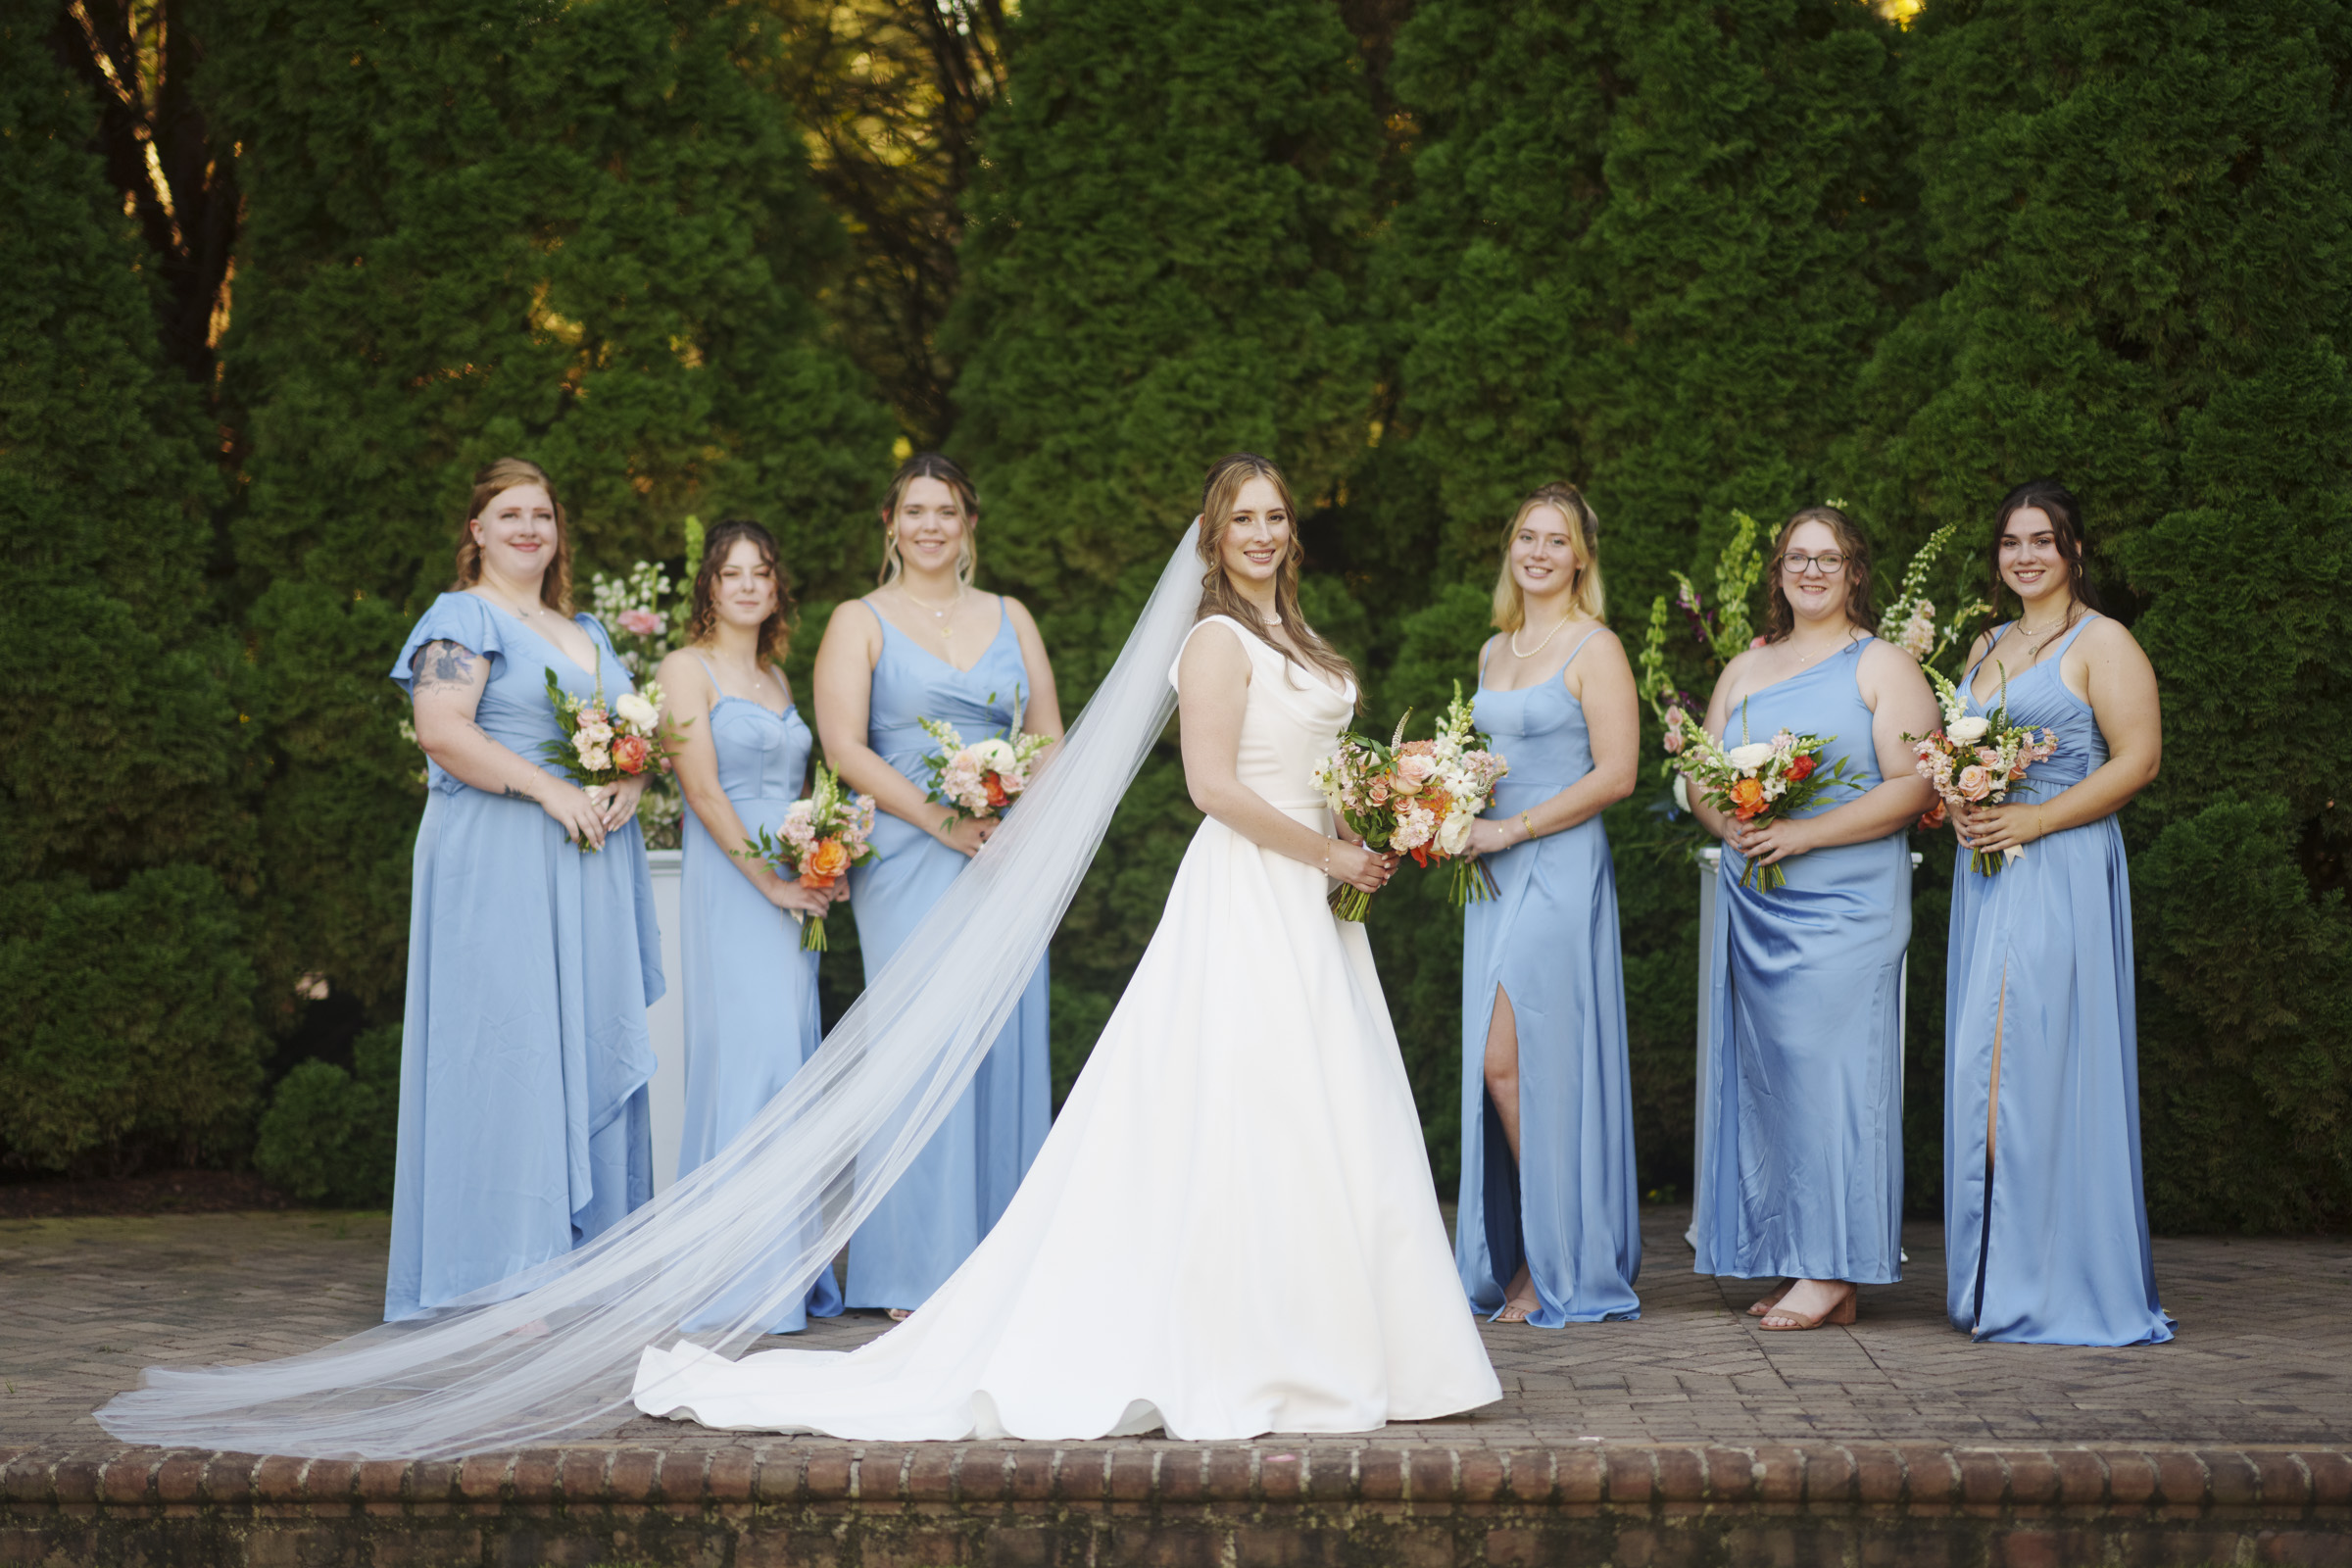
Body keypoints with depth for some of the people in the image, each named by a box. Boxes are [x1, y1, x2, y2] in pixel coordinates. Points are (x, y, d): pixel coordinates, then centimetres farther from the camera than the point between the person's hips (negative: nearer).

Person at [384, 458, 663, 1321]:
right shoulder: (463, 617, -1)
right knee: (506, 1048, -9)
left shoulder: (588, 633, 22)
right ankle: (496, 1278, -6)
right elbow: (442, 731, -15)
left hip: (591, 865, 7)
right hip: (498, 865, -7)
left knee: (593, 1047, 4)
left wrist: (629, 787, -1)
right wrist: (551, 789, -19)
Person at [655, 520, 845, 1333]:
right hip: (729, 885, -7)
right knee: (747, 1060, -12)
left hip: (793, 890, 7)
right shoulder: (688, 668, -2)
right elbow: (703, 789, -11)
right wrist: (770, 879, -15)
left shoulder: (776, 676, 20)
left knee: (791, 1061, 5)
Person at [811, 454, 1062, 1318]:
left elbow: (1050, 739, 13)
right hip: (907, 860, -4)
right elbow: (844, 746, -5)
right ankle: (917, 1273, 0)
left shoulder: (1009, 617, 16)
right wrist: (940, 821, -15)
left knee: (1006, 1046, 1)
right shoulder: (859, 622, 5)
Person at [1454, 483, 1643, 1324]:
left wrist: (1512, 829, -14)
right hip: (1496, 875, 7)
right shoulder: (1495, 651, 17)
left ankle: (1559, 1267, 0)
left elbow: (1615, 774, -13)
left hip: (1558, 868, -7)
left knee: (1509, 1062, -11)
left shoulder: (1594, 649, -6)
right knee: (1497, 1069, 5)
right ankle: (1519, 1263, 12)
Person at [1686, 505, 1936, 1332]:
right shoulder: (1744, 670, 18)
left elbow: (1912, 786, -9)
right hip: (1755, 903, 5)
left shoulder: (1883, 666, 1)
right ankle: (1793, 1263, 6)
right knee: (1768, 1072, 2)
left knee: (1826, 1066, -9)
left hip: (1846, 903, -5)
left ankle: (1832, 1271, -6)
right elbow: (1702, 777, 17)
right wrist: (1730, 824, -5)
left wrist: (1804, 833, -16)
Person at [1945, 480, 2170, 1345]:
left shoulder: (2101, 643, -3)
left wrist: (2030, 820, -16)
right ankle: (1996, 1281, 8)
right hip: (1987, 872, 7)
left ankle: (2059, 1286, -5)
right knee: (1982, 1068, 4)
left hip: (2062, 868, -7)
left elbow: (2138, 760, -11)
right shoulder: (1987, 647, 20)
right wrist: (1957, 806, 1)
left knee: (2038, 1062, -10)